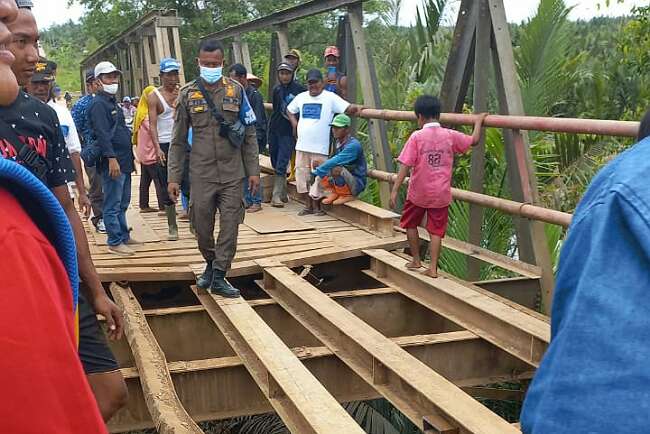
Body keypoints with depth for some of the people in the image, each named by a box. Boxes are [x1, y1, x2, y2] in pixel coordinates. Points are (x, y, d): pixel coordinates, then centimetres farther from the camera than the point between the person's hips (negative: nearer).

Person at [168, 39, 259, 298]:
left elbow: (249, 135, 6)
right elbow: (178, 141, 5)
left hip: (232, 173, 0)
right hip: (201, 174, 0)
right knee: (202, 225, 7)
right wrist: (174, 177, 0)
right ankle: (210, 263, 33)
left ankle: (219, 277, 9)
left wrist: (253, 170, 1)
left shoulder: (236, 90, 3)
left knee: (229, 225, -1)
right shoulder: (188, 94, 2)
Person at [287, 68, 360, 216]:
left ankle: (316, 205, 11)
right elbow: (289, 110, 25)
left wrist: (356, 108, -30)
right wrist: (294, 123, 10)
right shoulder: (301, 97, 12)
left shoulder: (330, 97, -3)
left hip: (320, 147, -5)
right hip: (302, 145, 5)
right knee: (302, 175, 7)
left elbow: (348, 108, -12)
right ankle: (308, 205, 17)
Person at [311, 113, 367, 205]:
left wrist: (316, 171, -28)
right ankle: (334, 193, 7)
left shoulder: (353, 145, -22)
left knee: (336, 169, -35)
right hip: (344, 181, 8)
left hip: (357, 184, -8)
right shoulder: (338, 143, 4)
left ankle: (348, 196, -11)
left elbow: (336, 161, -32)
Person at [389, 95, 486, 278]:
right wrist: (478, 121, 26)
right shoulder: (450, 135, -3)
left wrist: (395, 190, -13)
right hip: (441, 194, 2)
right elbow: (474, 140, 11)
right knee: (436, 230, 8)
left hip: (418, 194, -2)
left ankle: (416, 260, 27)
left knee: (410, 224, 20)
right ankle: (433, 268, 4)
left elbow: (405, 165, -15)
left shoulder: (417, 137, -11)